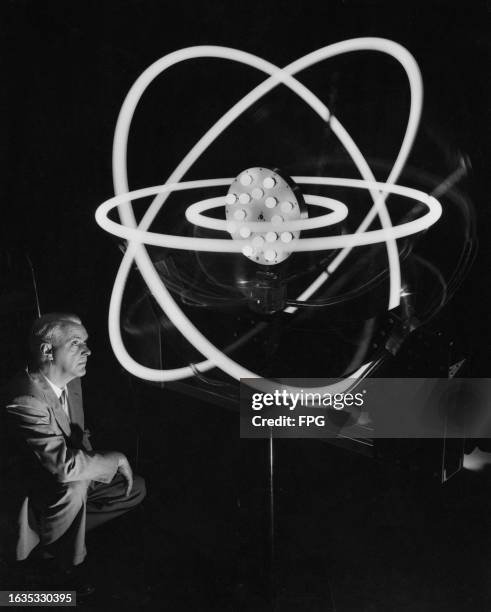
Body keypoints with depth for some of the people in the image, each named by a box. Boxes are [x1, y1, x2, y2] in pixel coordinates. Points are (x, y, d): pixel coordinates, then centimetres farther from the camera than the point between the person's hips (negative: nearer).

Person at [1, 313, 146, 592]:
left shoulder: (72, 382, -2)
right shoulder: (26, 401, -32)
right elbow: (64, 465, -39)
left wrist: (88, 458, -5)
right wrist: (116, 459, -25)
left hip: (67, 481, 9)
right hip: (31, 489, -9)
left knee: (136, 488, 4)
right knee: (74, 487, -38)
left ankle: (54, 535, 9)